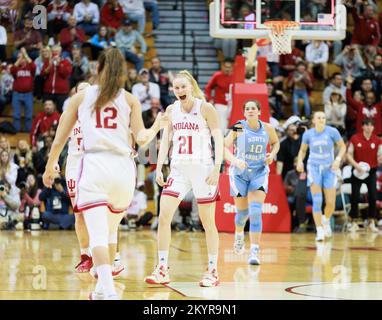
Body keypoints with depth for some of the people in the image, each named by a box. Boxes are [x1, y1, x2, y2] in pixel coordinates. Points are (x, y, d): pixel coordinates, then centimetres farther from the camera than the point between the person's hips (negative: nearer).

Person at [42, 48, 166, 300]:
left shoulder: (81, 97, 11)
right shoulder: (130, 100, 12)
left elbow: (59, 140, 12)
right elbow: (142, 139, 2)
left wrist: (50, 167, 27)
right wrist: (158, 125, 21)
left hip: (94, 165, -2)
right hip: (123, 167, 2)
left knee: (98, 235, -11)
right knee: (111, 230, 22)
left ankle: (109, 290, -30)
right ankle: (102, 289, 30)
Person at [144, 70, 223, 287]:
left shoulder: (206, 108, -6)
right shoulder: (172, 110, 8)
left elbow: (219, 139, -9)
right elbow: (166, 139, 13)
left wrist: (217, 168, -19)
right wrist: (159, 168, 5)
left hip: (202, 168, -4)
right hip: (178, 169, 5)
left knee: (208, 222, 2)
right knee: (164, 217, -6)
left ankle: (213, 271, 12)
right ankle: (163, 271, -1)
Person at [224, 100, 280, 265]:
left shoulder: (267, 129, -3)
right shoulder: (238, 128, -12)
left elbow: (275, 143, 17)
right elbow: (224, 147, -21)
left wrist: (272, 154, -4)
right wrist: (235, 160, -39)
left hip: (259, 173, 1)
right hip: (239, 173, -1)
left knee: (255, 212, -15)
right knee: (242, 212, 11)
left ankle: (254, 252, -16)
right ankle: (239, 235, 46)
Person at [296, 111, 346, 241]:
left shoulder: (332, 132, -7)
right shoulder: (308, 134, -1)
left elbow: (342, 146, 3)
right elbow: (303, 150, 13)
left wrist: (338, 159, -13)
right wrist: (300, 161, -5)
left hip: (329, 168, 0)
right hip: (314, 167, 0)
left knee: (331, 203, 1)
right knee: (317, 201, -14)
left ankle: (326, 221, 34)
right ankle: (319, 231, -8)